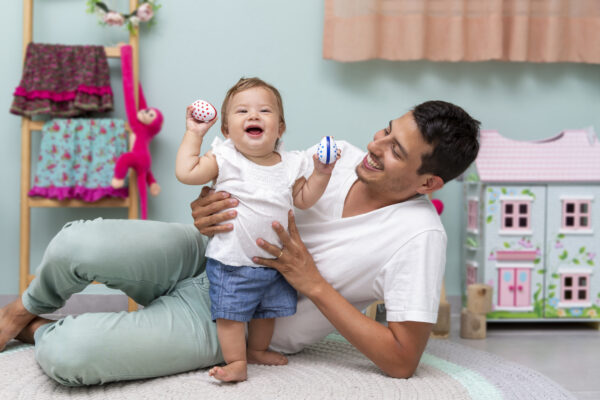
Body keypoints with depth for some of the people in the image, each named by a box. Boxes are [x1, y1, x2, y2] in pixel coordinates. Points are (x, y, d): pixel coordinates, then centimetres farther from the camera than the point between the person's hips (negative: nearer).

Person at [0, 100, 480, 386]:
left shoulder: (420, 237, -19)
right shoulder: (340, 156, -3)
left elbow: (402, 361, -20)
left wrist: (313, 282, -24)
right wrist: (207, 211, -18)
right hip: (200, 259, 5)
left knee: (65, 355, -24)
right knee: (80, 245, -23)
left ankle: (40, 330, 14)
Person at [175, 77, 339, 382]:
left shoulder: (290, 164, 0)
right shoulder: (225, 159, -11)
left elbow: (303, 199, 9)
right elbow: (185, 173, -20)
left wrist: (321, 173, -4)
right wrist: (194, 133, -16)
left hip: (275, 261, 5)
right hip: (232, 261, -4)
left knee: (267, 310, 20)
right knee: (231, 312, -5)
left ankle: (257, 350, 42)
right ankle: (236, 362, 10)